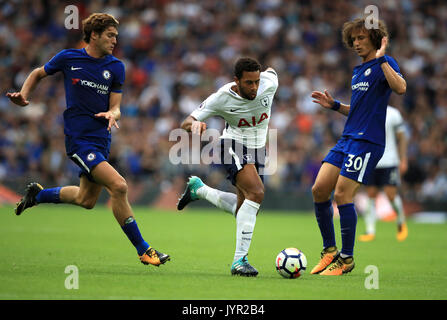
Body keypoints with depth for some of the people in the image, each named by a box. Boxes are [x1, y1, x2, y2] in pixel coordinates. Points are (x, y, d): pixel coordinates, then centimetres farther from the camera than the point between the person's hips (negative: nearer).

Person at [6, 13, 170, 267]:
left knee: (87, 200, 18)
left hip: (102, 140, 6)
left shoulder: (116, 67, 2)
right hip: (79, 139, -6)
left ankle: (38, 194, 43)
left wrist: (112, 114, -23)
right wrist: (23, 96, -3)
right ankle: (143, 250, -13)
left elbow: (115, 107, 1)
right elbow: (39, 74, 13)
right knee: (118, 186, -21)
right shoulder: (68, 58, -4)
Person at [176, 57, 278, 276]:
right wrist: (194, 125, -40)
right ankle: (239, 260, -29)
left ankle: (198, 189, 35)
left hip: (257, 149, 6)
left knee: (244, 209, 10)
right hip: (233, 145, -6)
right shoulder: (221, 98, -22)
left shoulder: (269, 84, -16)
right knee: (256, 193, -30)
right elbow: (186, 123, -18)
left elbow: (270, 72, 11)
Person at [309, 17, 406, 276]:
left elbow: (400, 88, -28)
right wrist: (334, 105, 16)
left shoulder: (384, 64, -6)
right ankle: (330, 250, 14)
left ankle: (347, 259, 1)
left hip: (367, 141, -8)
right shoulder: (359, 70, 20)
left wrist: (381, 58, -26)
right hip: (347, 139, 8)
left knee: (342, 194, -12)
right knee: (319, 190, 0)